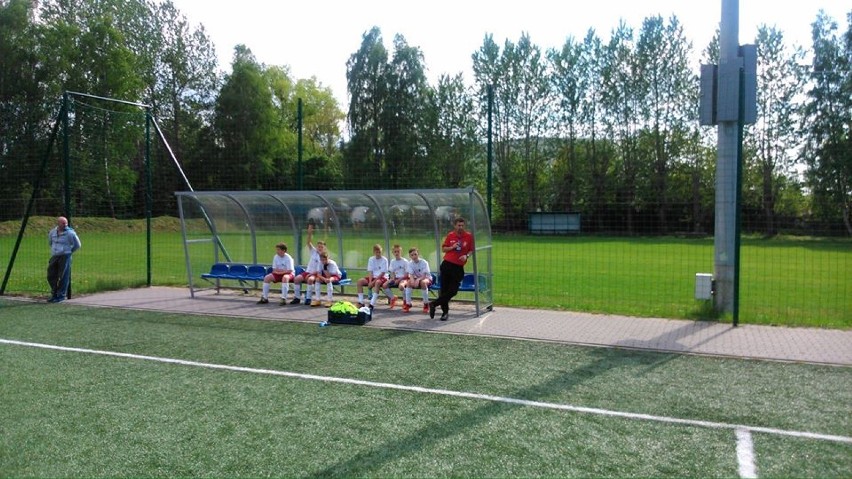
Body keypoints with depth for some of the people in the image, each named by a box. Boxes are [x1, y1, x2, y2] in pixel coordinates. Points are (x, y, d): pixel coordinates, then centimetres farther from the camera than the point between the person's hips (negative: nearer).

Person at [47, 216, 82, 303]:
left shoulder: (70, 233, -10)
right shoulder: (53, 232, 7)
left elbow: (77, 245, -2)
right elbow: (50, 242, 28)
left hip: (65, 257, -6)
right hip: (54, 256, 6)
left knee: (63, 277, -5)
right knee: (51, 276, 8)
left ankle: (61, 296, 4)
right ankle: (54, 295, 22)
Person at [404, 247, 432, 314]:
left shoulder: (424, 262, -18)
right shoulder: (410, 263, -8)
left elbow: (424, 275, -24)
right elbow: (411, 275, -17)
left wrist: (418, 280, -43)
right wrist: (412, 280, -41)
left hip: (426, 278, -3)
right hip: (416, 279, 4)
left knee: (423, 282, -38)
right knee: (408, 283, -27)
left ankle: (426, 304, -26)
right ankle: (408, 303, -21)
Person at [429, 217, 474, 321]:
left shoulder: (469, 236, 1)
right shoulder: (450, 235, 4)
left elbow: (471, 250, 9)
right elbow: (443, 248, 11)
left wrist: (466, 256, -11)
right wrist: (452, 247, -8)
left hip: (459, 267, 0)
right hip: (447, 264, 0)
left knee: (453, 291, -6)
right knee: (444, 289, 1)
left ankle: (434, 304, 8)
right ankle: (445, 311, 14)